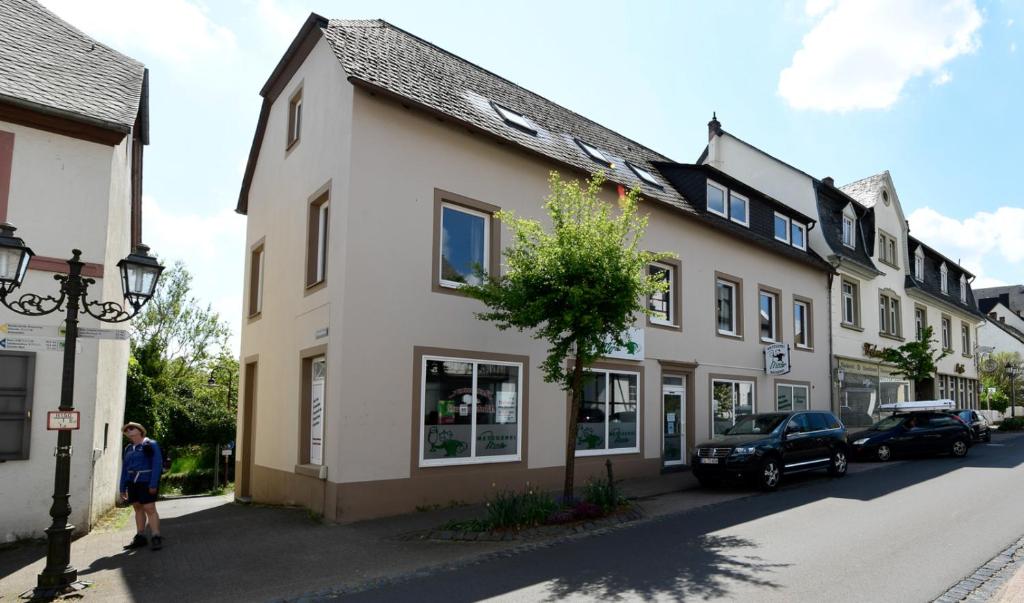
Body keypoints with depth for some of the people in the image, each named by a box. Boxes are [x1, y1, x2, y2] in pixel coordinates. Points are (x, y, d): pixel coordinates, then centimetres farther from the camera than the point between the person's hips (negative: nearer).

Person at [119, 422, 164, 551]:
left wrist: (153, 484, -17)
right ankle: (140, 537, 13)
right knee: (138, 508, 7)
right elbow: (125, 469, 14)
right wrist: (123, 488, 11)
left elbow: (157, 464, -11)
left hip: (146, 482, -6)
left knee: (149, 509, -10)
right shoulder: (128, 448, 12)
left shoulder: (151, 445, -5)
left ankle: (157, 538, -11)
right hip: (132, 482, 6)